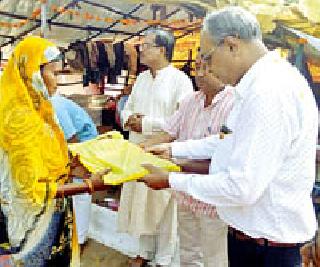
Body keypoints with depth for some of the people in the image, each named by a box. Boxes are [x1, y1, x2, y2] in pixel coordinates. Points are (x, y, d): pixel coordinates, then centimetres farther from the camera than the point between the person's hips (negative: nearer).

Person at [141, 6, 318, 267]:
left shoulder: (269, 93, -27)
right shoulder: (262, 82, 6)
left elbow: (241, 188, -28)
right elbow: (232, 140, 16)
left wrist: (172, 181, -17)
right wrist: (173, 149, 14)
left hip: (266, 245, -9)